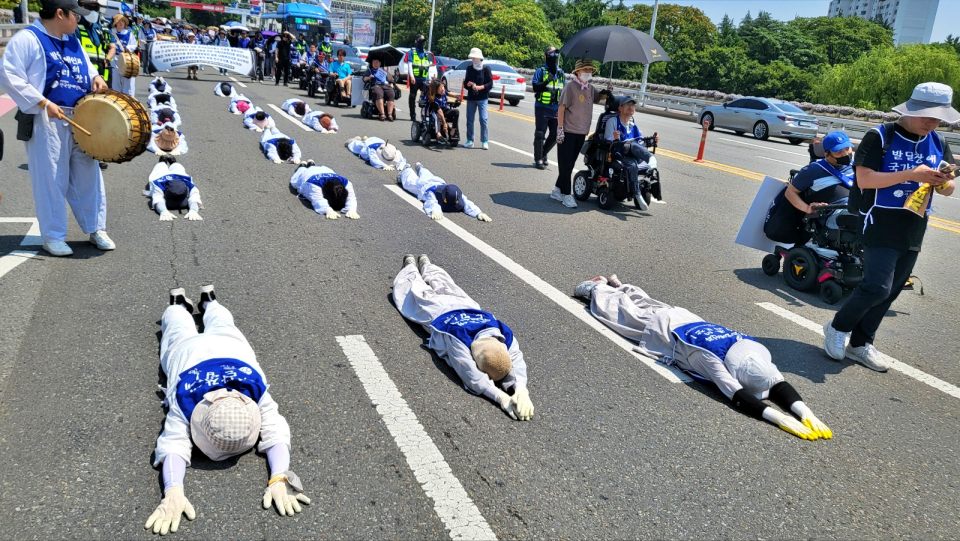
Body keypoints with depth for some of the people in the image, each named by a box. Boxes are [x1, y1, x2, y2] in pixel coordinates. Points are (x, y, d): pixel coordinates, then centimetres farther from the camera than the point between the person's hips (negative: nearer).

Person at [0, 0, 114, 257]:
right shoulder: (27, 39, -8)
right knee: (50, 180, 0)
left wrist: (95, 77, 6)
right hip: (47, 122, -7)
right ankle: (53, 237, 10)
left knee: (88, 176, 11)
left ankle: (95, 228, 22)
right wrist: (43, 103, -18)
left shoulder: (73, 40, 15)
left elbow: (86, 65, 30)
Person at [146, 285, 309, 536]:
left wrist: (279, 478, -71)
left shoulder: (255, 388, -49)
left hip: (227, 346, 1)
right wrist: (173, 492, -77)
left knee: (219, 326, 37)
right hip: (187, 350, -1)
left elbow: (275, 433, -53)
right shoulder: (185, 399, -49)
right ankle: (178, 302, 62)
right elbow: (174, 444, -57)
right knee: (181, 329, 35)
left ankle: (209, 300, 63)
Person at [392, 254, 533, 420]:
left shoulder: (505, 335, -45)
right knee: (418, 294, 32)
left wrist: (521, 390, -75)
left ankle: (424, 264, 67)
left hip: (464, 306, 3)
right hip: (436, 312, -3)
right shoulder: (458, 339, -55)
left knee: (444, 286, 37)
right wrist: (502, 398, -77)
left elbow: (517, 362, -55)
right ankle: (410, 266, 62)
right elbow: (474, 379, -63)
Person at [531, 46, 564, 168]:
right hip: (542, 108, -5)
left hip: (556, 109, 5)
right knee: (540, 134, -2)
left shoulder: (561, 73, 13)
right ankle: (538, 159, 6)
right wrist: (547, 81, -25)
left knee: (555, 135, 8)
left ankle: (543, 153, 28)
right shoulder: (540, 71, -3)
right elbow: (535, 87, -12)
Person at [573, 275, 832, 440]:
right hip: (662, 329, -5)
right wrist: (779, 418, -63)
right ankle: (596, 288, 50)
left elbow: (777, 382, -35)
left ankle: (617, 286, 59)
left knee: (647, 304, 33)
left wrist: (805, 412, -51)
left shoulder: (753, 348, -32)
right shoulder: (710, 357, -47)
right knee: (622, 311, 24)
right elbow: (737, 395, -53)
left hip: (685, 319, 5)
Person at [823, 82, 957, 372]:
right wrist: (912, 175, -23)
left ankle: (860, 344, 22)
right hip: (881, 225, -6)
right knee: (877, 287, -15)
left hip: (914, 231, 6)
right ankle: (838, 327, 10)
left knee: (890, 292, 10)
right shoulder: (880, 137, -8)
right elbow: (864, 179, -16)